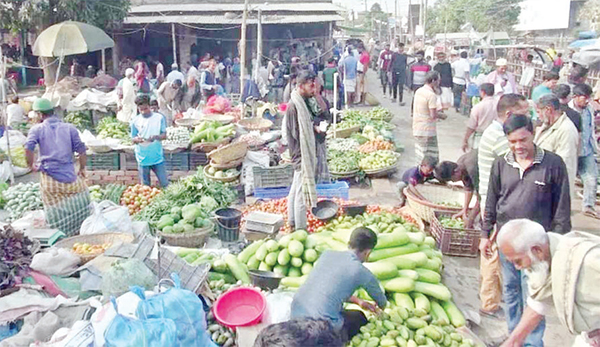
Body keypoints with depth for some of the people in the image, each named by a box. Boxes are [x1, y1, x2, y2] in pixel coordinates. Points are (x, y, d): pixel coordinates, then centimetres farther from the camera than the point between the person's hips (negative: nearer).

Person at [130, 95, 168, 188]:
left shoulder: (159, 118, -1)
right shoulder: (135, 121, 1)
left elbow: (164, 135, 2)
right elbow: (133, 139, 6)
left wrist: (156, 137, -20)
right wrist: (137, 139, -18)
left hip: (158, 157, -1)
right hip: (143, 158, 1)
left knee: (165, 184, 2)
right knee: (145, 186, 9)